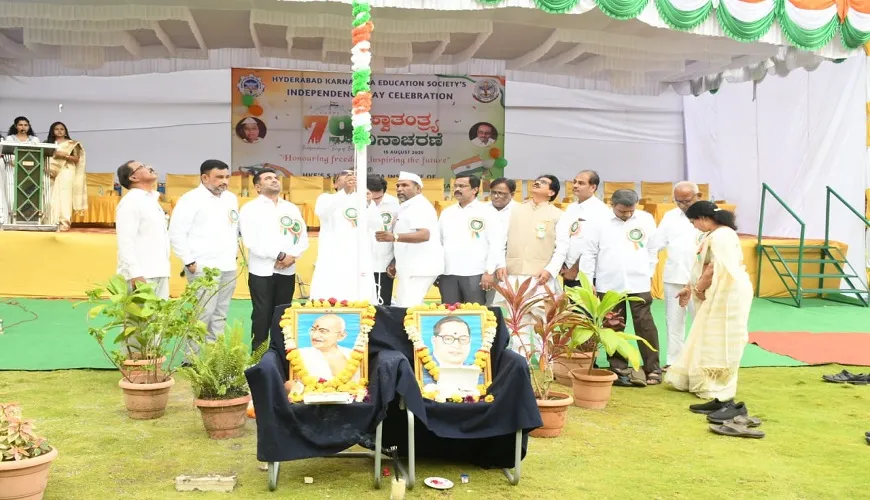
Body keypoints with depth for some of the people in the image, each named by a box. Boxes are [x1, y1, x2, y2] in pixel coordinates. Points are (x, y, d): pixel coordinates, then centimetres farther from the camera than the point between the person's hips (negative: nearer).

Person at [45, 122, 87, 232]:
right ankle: (53, 222, -3)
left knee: (65, 197, -10)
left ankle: (64, 223, -12)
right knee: (53, 197, -5)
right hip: (52, 172, 2)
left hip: (66, 172, -2)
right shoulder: (48, 143, 15)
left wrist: (64, 155, -11)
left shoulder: (72, 144, 8)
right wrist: (53, 155, -10)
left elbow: (77, 159, 0)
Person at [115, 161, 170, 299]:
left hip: (159, 273, 8)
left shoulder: (152, 200, 19)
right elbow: (125, 241, -16)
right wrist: (135, 274, -23)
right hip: (141, 275, -8)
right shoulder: (130, 202, -8)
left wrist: (163, 269, 17)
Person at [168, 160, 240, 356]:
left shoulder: (231, 198, 13)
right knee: (203, 314, -9)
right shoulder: (191, 199, -8)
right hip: (204, 268, -7)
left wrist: (234, 253, 13)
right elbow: (176, 232, -11)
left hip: (228, 267, 7)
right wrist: (189, 261, -13)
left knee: (220, 314, 9)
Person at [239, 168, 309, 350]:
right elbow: (251, 241, -12)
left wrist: (292, 257, -10)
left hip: (287, 271, 4)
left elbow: (303, 237, 9)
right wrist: (280, 255, -15)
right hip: (261, 271, -4)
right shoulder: (250, 208, 0)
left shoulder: (292, 208, 13)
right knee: (262, 315, -2)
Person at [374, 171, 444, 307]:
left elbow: (424, 235, -28)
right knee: (403, 307, 12)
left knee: (407, 308, -14)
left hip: (419, 268, -11)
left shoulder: (420, 206, -12)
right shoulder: (408, 208, 22)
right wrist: (395, 263, 18)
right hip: (412, 268, 11)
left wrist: (394, 237, -40)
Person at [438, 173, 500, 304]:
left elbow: (496, 243, -5)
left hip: (474, 274, -5)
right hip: (447, 274, 5)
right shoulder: (446, 212, 15)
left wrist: (489, 271, -10)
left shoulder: (486, 211, 0)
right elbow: (438, 242, 17)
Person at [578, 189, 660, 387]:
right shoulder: (599, 222, -4)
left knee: (645, 325, 1)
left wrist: (649, 273, 11)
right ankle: (619, 369, 18)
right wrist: (587, 281, -1)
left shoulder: (646, 220, 1)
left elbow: (653, 249, 10)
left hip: (639, 284, 0)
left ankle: (653, 369, 7)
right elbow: (588, 253, -1)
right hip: (609, 285, 0)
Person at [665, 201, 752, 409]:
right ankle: (701, 383, 28)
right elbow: (704, 267, 18)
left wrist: (697, 289, -12)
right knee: (710, 342, 17)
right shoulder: (716, 235, 15)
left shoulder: (721, 236, -19)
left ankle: (721, 398, 1)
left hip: (726, 295, -10)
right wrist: (690, 288, 14)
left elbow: (716, 270, -24)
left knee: (719, 345, -5)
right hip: (718, 295, 10)